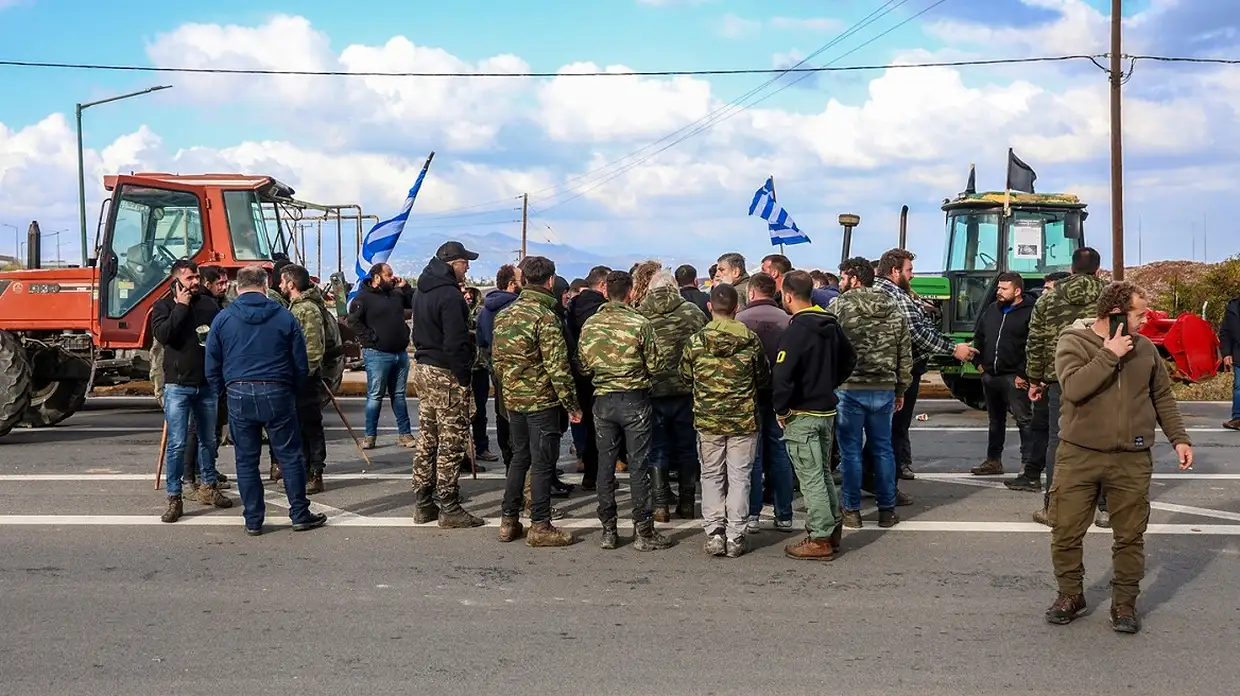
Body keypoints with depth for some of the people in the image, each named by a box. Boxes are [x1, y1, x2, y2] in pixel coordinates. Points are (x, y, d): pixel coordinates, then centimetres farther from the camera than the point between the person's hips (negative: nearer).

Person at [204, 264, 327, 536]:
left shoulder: (223, 318, 3)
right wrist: (293, 391, 18)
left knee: (246, 460, 9)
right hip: (277, 394, -1)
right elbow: (301, 364, 4)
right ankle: (300, 515, 12)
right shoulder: (284, 317, 2)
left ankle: (253, 521, 12)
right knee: (290, 456, 8)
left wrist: (224, 391, 18)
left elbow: (212, 367, 5)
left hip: (238, 395, 1)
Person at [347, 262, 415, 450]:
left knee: (399, 395, 12)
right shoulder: (364, 297, -8)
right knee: (375, 396, -1)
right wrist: (371, 338, -17)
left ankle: (405, 433, 16)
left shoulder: (396, 294, 12)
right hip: (378, 354, -6)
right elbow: (353, 321, -15)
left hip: (401, 353, 6)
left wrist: (405, 287, 5)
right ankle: (370, 435, 6)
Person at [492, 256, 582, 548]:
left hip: (513, 399, 7)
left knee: (519, 457, 17)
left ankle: (509, 521, 20)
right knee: (543, 462, 0)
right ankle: (540, 526, 3)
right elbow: (557, 366, -19)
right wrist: (571, 404, -13)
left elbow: (497, 358, 13)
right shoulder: (545, 316, -16)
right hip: (541, 400, -7)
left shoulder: (504, 315, 7)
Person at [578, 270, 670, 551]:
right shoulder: (640, 323, -12)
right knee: (638, 466, 2)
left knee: (605, 465, 10)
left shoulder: (590, 324, -1)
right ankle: (643, 532, 6)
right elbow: (655, 366, -9)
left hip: (603, 400, 4)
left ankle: (608, 530, 15)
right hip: (634, 400, -3)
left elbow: (583, 366, 6)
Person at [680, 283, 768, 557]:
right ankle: (735, 537, 7)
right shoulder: (751, 341, -6)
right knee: (739, 477, 7)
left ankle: (714, 532, 4)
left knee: (712, 476, 12)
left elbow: (686, 377, 7)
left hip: (708, 420, 0)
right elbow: (763, 377, 7)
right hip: (744, 420, 0)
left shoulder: (695, 342, -7)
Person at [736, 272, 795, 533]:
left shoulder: (741, 320, -9)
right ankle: (784, 516, 12)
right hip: (779, 395, 2)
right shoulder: (787, 320, -3)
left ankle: (752, 515, 5)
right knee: (780, 455, 9)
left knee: (753, 456, 5)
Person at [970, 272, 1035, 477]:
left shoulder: (1029, 313, -10)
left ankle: (1028, 465, -7)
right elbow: (978, 336, 23)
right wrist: (979, 362, 12)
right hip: (990, 375, 7)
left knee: (1024, 420, -8)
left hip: (1014, 377, -7)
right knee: (995, 420, 17)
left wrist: (1023, 374, -18)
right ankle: (993, 461, 26)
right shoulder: (991, 310, 14)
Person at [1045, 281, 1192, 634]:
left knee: (1130, 536, 5)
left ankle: (1125, 602, 19)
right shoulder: (1073, 343, -4)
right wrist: (1110, 355, -19)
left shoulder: (1145, 348, 8)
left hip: (1132, 461, 2)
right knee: (1066, 532, 3)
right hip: (1079, 456, -2)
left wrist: (1179, 438, 8)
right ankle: (1071, 594, 22)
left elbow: (1163, 397, 16)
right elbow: (1073, 387, -21)